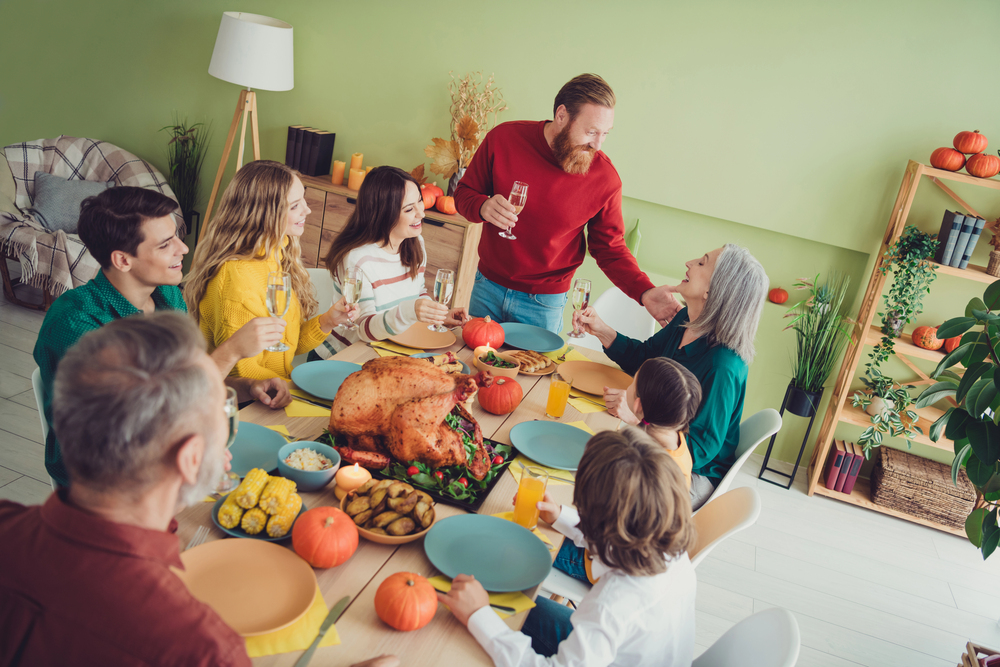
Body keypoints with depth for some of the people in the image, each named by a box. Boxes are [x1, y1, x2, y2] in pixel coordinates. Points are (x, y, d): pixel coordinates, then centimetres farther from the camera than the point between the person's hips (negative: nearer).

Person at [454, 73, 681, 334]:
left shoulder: (605, 177, -15)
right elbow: (464, 193, -1)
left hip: (544, 303, -1)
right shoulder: (504, 138, -13)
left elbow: (611, 250, -6)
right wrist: (483, 208, -25)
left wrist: (645, 292, -22)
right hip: (488, 287, 2)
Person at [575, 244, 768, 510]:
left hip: (696, 475, -8)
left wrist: (640, 416, -35)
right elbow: (643, 358, 15)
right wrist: (601, 331, 0)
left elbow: (700, 449, -28)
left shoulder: (723, 366, -31)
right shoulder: (685, 321, -4)